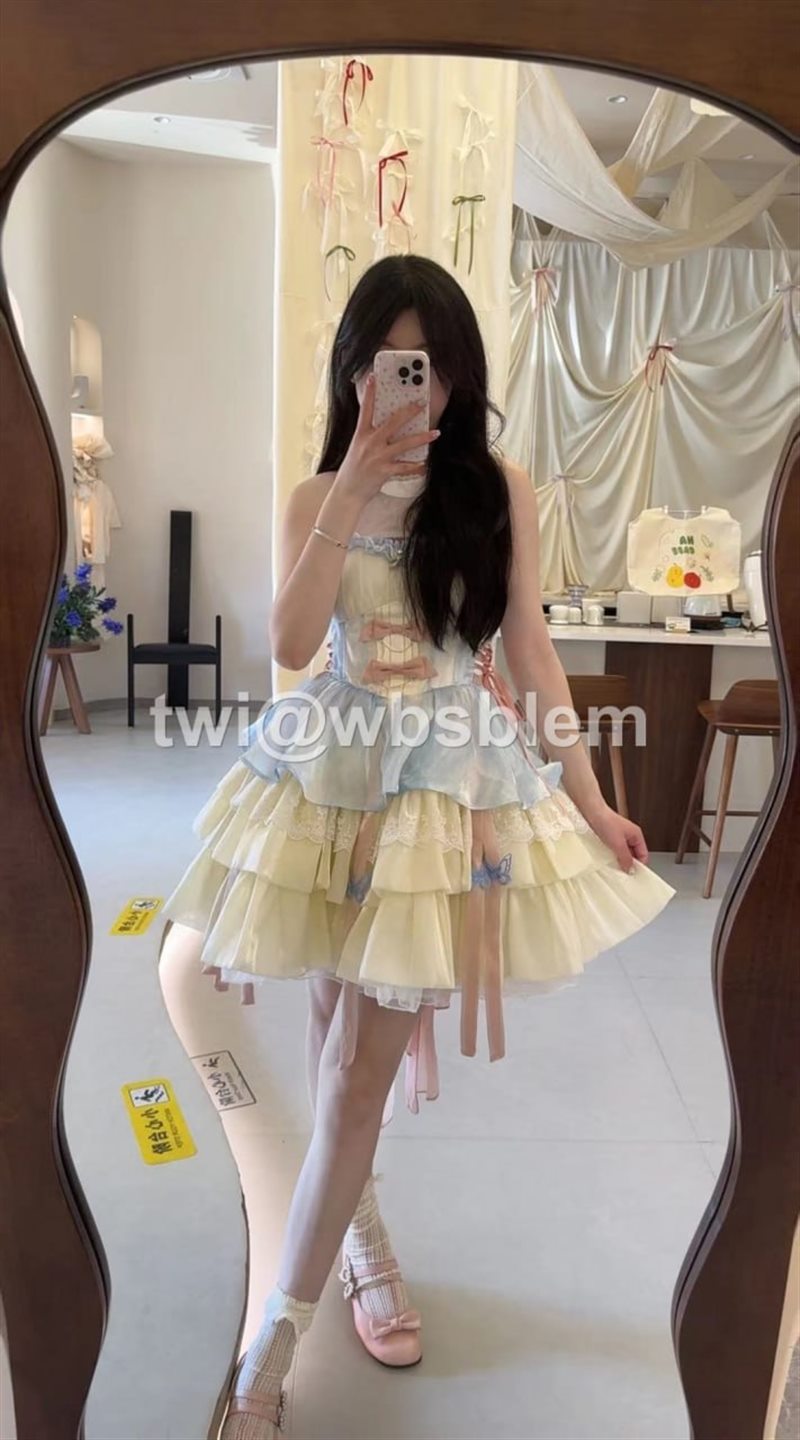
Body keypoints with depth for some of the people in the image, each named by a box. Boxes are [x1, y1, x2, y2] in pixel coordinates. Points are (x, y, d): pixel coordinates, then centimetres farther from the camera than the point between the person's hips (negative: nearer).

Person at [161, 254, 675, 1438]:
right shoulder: (318, 497, 2)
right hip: (332, 773, 2)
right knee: (338, 1025, 16)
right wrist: (355, 484, -16)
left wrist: (591, 803, -1)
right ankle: (361, 1228, 44)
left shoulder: (501, 492, -1)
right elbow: (290, 644, -13)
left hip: (450, 782, -2)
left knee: (361, 1068, -1)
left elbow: (530, 653, 1)